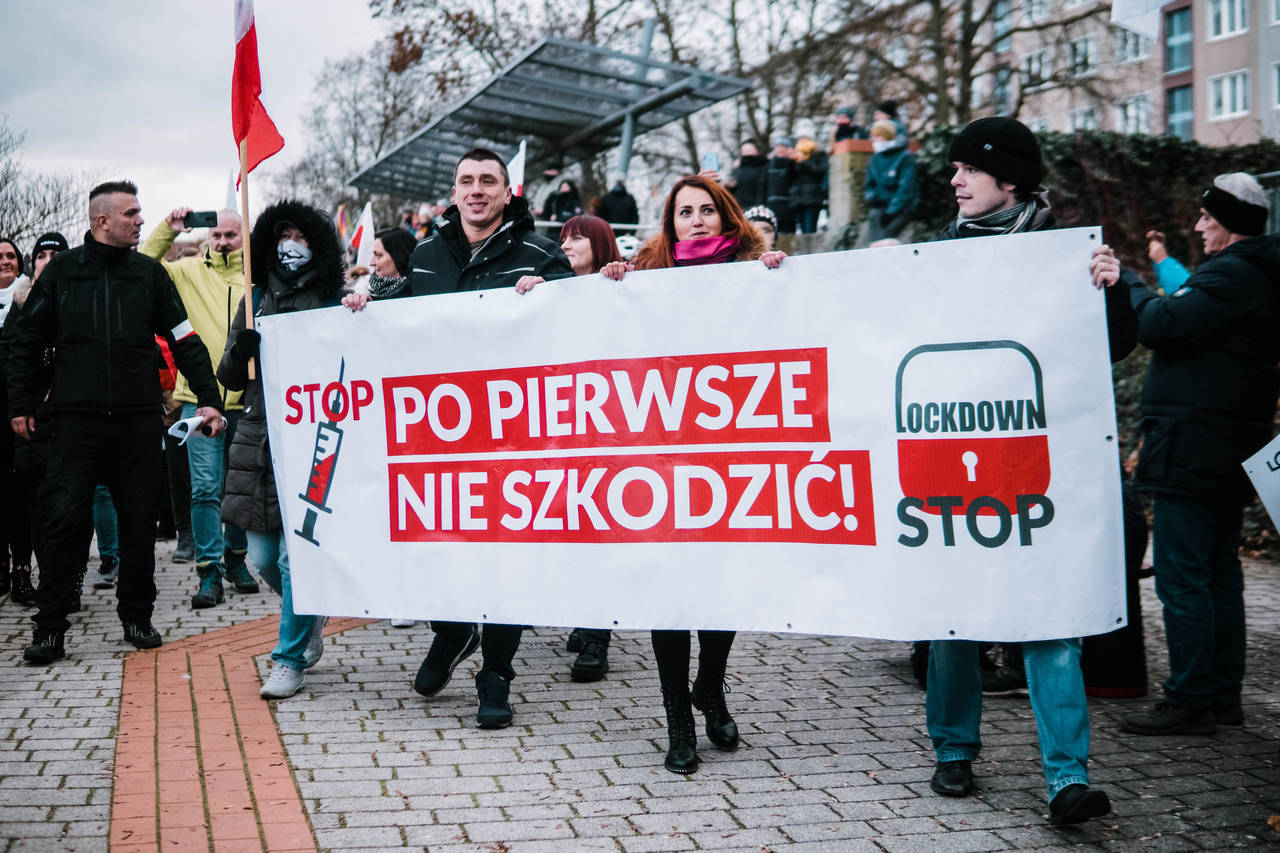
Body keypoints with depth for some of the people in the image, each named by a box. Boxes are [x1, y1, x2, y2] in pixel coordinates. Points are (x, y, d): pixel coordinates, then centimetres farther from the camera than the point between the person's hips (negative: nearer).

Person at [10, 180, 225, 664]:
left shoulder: (149, 273, 7)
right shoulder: (62, 271, 4)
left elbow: (185, 341, 8)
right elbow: (27, 342, 9)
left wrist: (210, 398, 1)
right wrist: (20, 404, 5)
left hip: (138, 420, 2)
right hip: (77, 419, -1)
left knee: (139, 520, 5)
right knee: (64, 518, -4)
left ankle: (137, 616, 19)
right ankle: (50, 627, 5)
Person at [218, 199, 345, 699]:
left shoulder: (333, 303, 3)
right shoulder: (255, 302, 14)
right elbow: (230, 379, 12)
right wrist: (242, 347, -7)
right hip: (258, 440, 4)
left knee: (297, 554, -7)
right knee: (262, 556, 6)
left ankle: (290, 659, 7)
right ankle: (311, 617, 34)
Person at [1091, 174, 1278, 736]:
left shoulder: (1230, 277, -15)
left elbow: (1162, 325, -22)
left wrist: (1124, 285, -9)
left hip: (1193, 454, -11)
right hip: (1230, 456, 11)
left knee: (1182, 579, -7)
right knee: (1220, 575, 14)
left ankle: (1189, 703, -3)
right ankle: (1223, 695, 21)